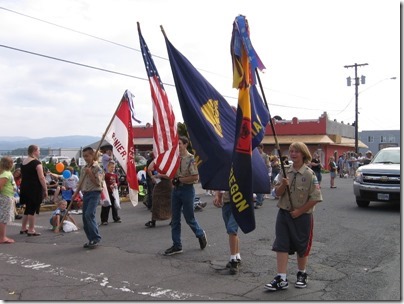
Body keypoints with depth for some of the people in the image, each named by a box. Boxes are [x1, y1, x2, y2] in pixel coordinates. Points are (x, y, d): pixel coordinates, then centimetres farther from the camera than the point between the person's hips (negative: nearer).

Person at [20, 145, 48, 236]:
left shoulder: (23, 162, 11)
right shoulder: (37, 163, -14)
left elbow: (23, 176, 17)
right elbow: (41, 178, -18)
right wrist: (45, 190, -12)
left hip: (25, 188, 8)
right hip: (34, 189, -8)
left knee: (28, 208, 18)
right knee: (32, 209, -1)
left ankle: (23, 228, 26)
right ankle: (31, 230, 5)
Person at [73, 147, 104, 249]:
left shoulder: (97, 168, -7)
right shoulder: (84, 169, 15)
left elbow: (98, 183, -14)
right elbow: (80, 182, 20)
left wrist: (90, 173, -18)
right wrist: (76, 193, 12)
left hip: (94, 193, -8)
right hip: (85, 194, 8)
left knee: (89, 214, -21)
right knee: (85, 217, 6)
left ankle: (96, 238, -11)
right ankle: (92, 239, 16)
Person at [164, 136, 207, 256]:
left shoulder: (190, 159, -13)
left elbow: (195, 177, -18)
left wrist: (180, 179, -15)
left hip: (187, 189, -6)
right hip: (176, 189, 7)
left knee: (189, 218, 5)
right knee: (175, 219, 8)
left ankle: (201, 234, 32)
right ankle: (177, 245, 17)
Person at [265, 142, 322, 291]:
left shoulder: (309, 174, -10)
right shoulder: (285, 172, 2)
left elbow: (315, 198, -12)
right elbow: (278, 193, 3)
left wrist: (299, 211, -12)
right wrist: (283, 185, -18)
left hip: (302, 216, -3)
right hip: (284, 213, 3)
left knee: (302, 246, 13)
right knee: (281, 245, -1)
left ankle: (301, 274, 33)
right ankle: (281, 279, 5)